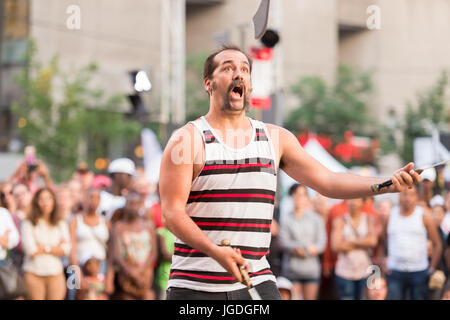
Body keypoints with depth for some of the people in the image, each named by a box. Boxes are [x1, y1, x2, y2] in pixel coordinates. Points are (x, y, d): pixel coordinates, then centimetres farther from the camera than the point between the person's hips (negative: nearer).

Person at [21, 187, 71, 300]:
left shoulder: (61, 224, 12)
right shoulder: (28, 224, 2)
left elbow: (66, 250, 1)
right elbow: (30, 250, -9)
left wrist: (44, 247, -5)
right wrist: (55, 248, 0)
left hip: (56, 274, 2)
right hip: (34, 274, -2)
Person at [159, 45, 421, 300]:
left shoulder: (276, 139, 10)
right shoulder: (187, 139, -4)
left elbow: (326, 181, 6)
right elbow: (172, 211, -10)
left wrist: (387, 184, -8)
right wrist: (214, 251, -26)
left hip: (257, 283, 3)